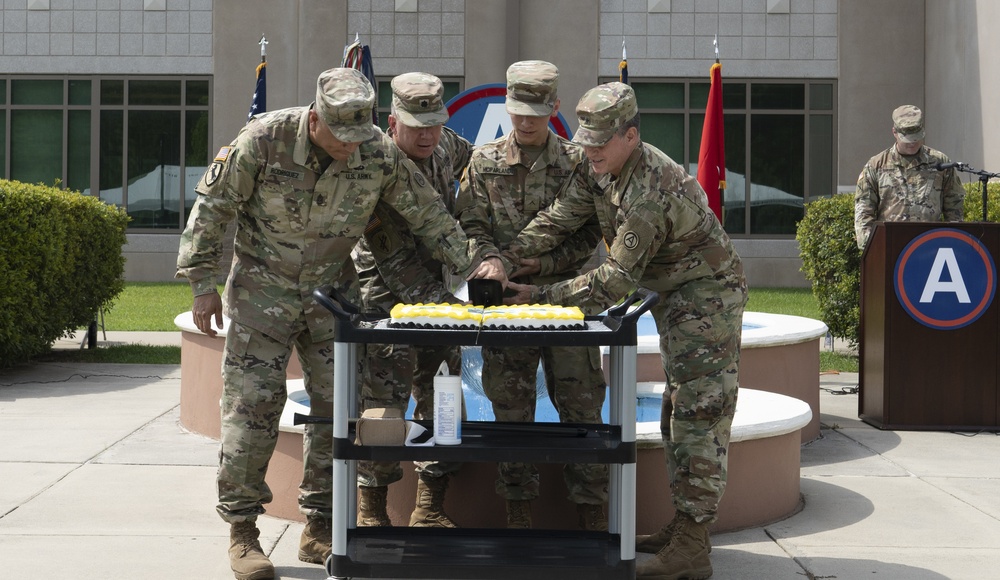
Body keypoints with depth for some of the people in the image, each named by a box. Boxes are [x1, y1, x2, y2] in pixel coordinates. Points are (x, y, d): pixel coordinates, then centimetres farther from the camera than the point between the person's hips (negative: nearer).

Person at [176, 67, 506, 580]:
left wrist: (475, 261, -13)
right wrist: (203, 283, -10)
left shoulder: (379, 154, -12)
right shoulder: (264, 139, -20)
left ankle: (319, 528, 14)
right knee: (252, 405, -7)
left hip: (332, 291, 3)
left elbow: (429, 215, -2)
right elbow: (212, 207, -10)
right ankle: (242, 531, 4)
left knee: (339, 407, 1)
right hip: (263, 290, -3)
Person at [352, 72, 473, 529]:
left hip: (435, 289, 7)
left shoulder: (445, 146, 0)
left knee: (441, 396, 4)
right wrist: (445, 304, -30)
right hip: (385, 295, -6)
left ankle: (430, 508, 12)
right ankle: (371, 509, 7)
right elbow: (395, 261, -23)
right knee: (383, 398, -8)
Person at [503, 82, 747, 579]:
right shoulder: (601, 168, -1)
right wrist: (503, 259, -15)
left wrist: (543, 296, -24)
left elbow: (617, 277, -28)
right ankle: (683, 525, 22)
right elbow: (557, 219, -2)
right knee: (678, 410, 13)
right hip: (671, 294, 10)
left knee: (700, 413, -12)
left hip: (707, 293, -10)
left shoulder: (651, 190, -30)